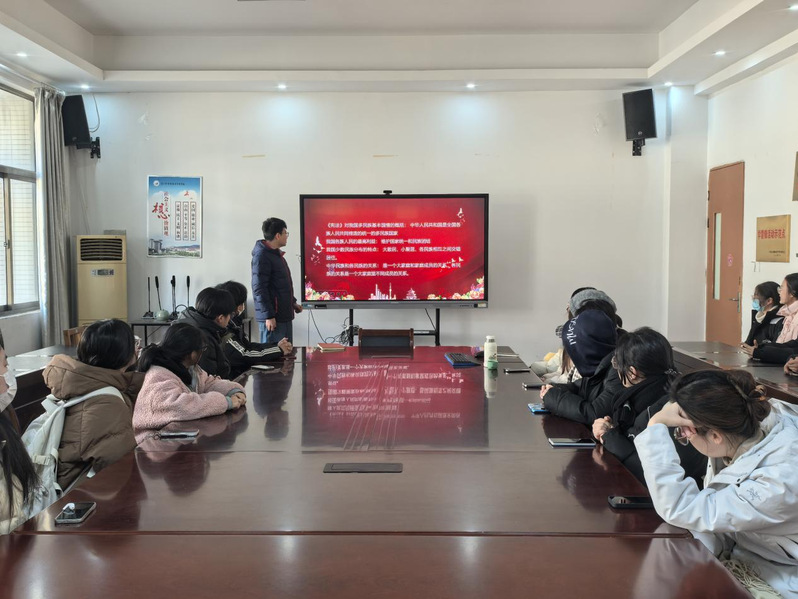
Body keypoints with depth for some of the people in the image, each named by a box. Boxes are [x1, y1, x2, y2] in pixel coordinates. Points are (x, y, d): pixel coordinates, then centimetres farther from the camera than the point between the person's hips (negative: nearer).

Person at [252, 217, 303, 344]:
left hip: (285, 316, 10)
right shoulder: (261, 256, -14)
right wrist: (268, 316, -20)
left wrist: (292, 302, 23)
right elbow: (259, 289, -18)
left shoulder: (277, 254, 17)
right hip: (272, 318, -10)